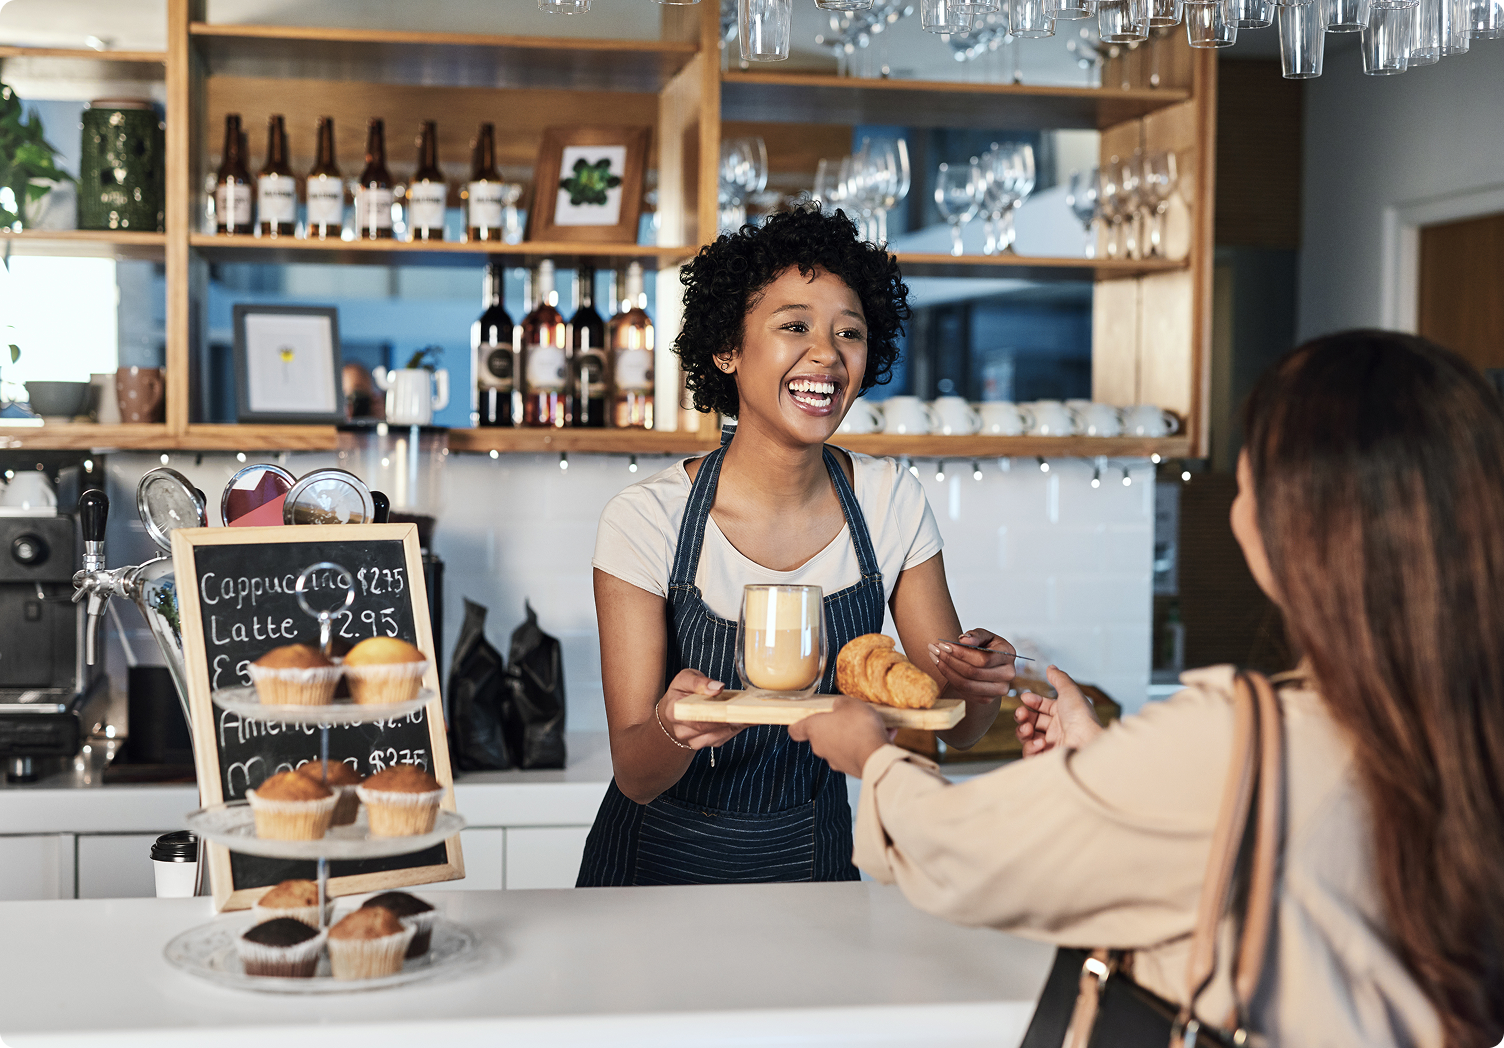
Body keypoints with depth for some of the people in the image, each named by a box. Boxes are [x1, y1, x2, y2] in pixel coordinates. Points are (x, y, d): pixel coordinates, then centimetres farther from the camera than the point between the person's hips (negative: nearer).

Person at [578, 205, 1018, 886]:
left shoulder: (891, 504, -10)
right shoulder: (645, 520, -19)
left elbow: (955, 729, -6)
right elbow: (634, 775, -19)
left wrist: (981, 684, -26)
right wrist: (673, 730, -40)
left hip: (814, 857, 3)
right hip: (666, 859, -3)